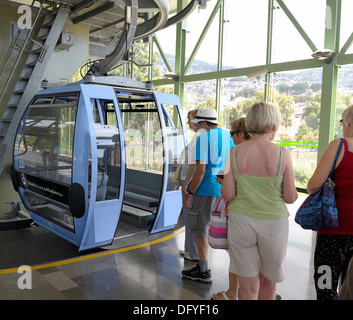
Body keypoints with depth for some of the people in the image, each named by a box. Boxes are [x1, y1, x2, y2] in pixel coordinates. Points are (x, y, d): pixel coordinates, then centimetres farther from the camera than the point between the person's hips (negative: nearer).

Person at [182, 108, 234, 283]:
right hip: (224, 190, 8)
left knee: (201, 230, 5)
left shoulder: (204, 138, -14)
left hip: (206, 190, -7)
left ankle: (203, 271, 15)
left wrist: (189, 194, -13)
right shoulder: (228, 136, 8)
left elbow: (200, 170, -19)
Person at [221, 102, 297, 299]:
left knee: (249, 286, 16)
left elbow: (227, 194, -7)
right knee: (268, 281, 25)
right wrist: (294, 192, 15)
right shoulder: (282, 153, -11)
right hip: (274, 222, 0)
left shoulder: (235, 152, -8)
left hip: (241, 222, 1)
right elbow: (290, 198, -7)